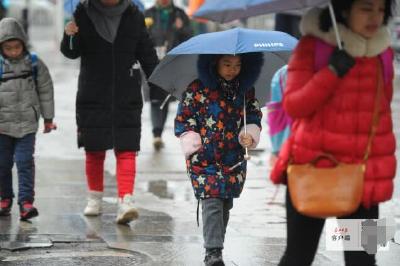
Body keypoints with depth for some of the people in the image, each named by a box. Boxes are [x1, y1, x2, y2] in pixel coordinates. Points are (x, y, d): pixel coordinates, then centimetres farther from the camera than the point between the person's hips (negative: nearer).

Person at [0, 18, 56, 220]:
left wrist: (48, 118, 11)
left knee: (25, 162, -8)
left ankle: (26, 201, -9)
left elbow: (45, 91, 8)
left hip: (27, 124, -1)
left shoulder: (35, 64, 0)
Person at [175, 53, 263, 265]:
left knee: (225, 204, 10)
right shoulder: (197, 90, -5)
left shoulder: (246, 91, 6)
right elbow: (183, 118, 0)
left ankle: (215, 247, 24)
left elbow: (254, 115, 16)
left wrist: (250, 135, -3)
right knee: (211, 204, -14)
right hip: (204, 160, -4)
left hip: (234, 160, 4)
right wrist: (192, 144, -10)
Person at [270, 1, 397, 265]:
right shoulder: (313, 46, -8)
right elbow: (292, 105, -13)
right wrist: (331, 72, -25)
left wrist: (382, 167, 18)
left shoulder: (383, 51, 4)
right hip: (311, 167, -2)